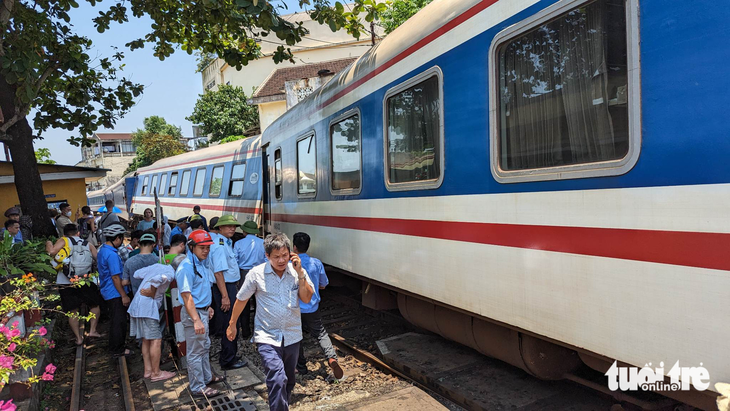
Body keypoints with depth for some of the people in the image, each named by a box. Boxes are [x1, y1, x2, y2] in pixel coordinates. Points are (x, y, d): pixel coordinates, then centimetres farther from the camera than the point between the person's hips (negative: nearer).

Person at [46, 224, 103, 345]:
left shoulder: (63, 241, 1)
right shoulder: (88, 244, 8)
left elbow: (52, 252, -15)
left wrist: (48, 244, 5)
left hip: (65, 283, 0)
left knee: (72, 311, 10)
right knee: (95, 305, 19)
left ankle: (78, 337, 13)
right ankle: (92, 330, 11)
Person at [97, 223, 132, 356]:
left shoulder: (102, 250, 9)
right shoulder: (112, 254, -22)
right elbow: (115, 277, -23)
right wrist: (124, 295, -18)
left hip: (107, 291, 10)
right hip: (115, 293, -10)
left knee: (115, 320, 20)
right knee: (118, 321, 0)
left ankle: (115, 346, 31)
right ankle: (118, 349, 9)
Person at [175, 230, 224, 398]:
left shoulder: (202, 263, 8)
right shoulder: (186, 267, -21)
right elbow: (186, 296, -26)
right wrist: (196, 320, -29)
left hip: (202, 311, 10)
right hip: (194, 314, -10)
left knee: (205, 346, 22)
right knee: (196, 351, 2)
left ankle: (206, 377, 37)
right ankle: (198, 388, 13)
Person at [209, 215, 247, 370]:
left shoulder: (226, 242, 12)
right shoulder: (220, 245, -20)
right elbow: (218, 272, -25)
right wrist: (225, 296, -26)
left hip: (230, 286, 11)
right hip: (225, 287, -11)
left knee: (227, 323, 21)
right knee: (229, 325, -2)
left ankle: (228, 355, 35)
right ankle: (228, 360, 10)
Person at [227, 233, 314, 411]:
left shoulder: (297, 271, -4)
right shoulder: (257, 273, -10)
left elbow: (307, 298, -10)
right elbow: (241, 299, 3)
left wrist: (300, 273, -19)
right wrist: (232, 324, 11)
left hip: (292, 336, 4)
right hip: (267, 337, -3)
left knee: (289, 381, 19)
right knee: (278, 380, -21)